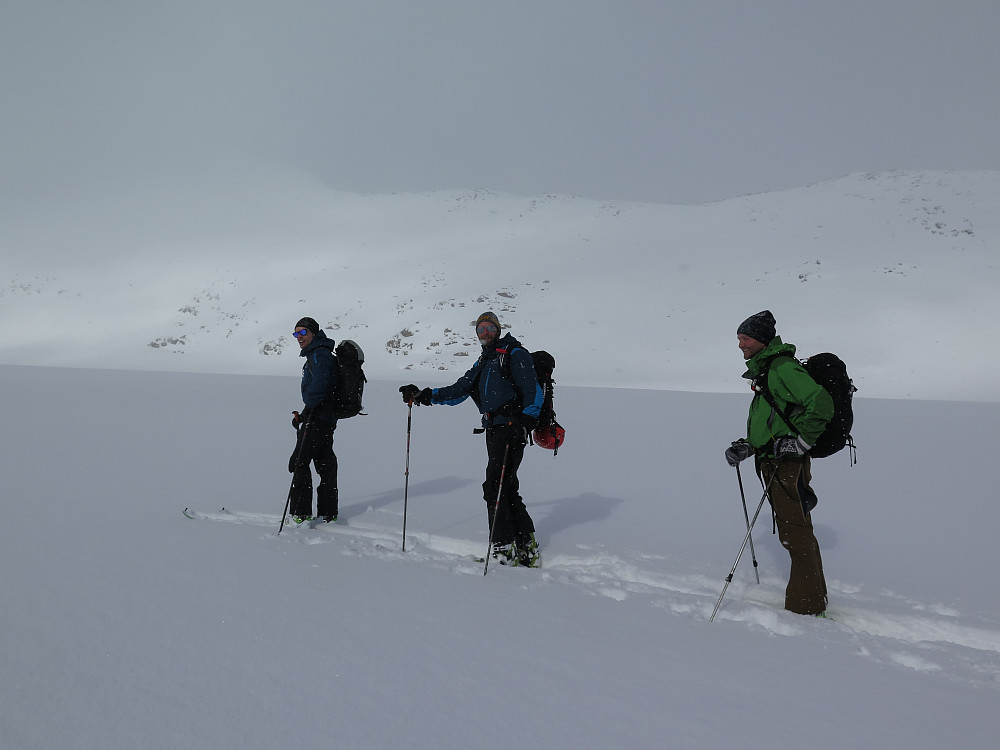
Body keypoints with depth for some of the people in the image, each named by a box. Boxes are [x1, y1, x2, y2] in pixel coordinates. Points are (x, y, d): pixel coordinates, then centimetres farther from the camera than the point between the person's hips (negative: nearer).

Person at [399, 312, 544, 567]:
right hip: (494, 431, 8)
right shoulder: (482, 363, 25)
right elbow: (459, 390, 20)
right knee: (507, 488, 8)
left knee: (495, 486, -13)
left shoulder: (514, 354, 1)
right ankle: (526, 546, 15)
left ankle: (504, 549, -9)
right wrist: (424, 396, 10)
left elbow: (533, 389, -8)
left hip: (511, 429, -8)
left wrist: (527, 419, -20)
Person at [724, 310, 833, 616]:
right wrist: (747, 446, 10)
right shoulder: (765, 370, 17)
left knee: (796, 536, -4)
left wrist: (800, 443, -21)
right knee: (796, 533, 17)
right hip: (777, 465, 10)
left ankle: (806, 607, 5)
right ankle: (813, 599, 28)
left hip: (788, 465, -10)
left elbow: (821, 404, -25)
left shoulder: (783, 368, -15)